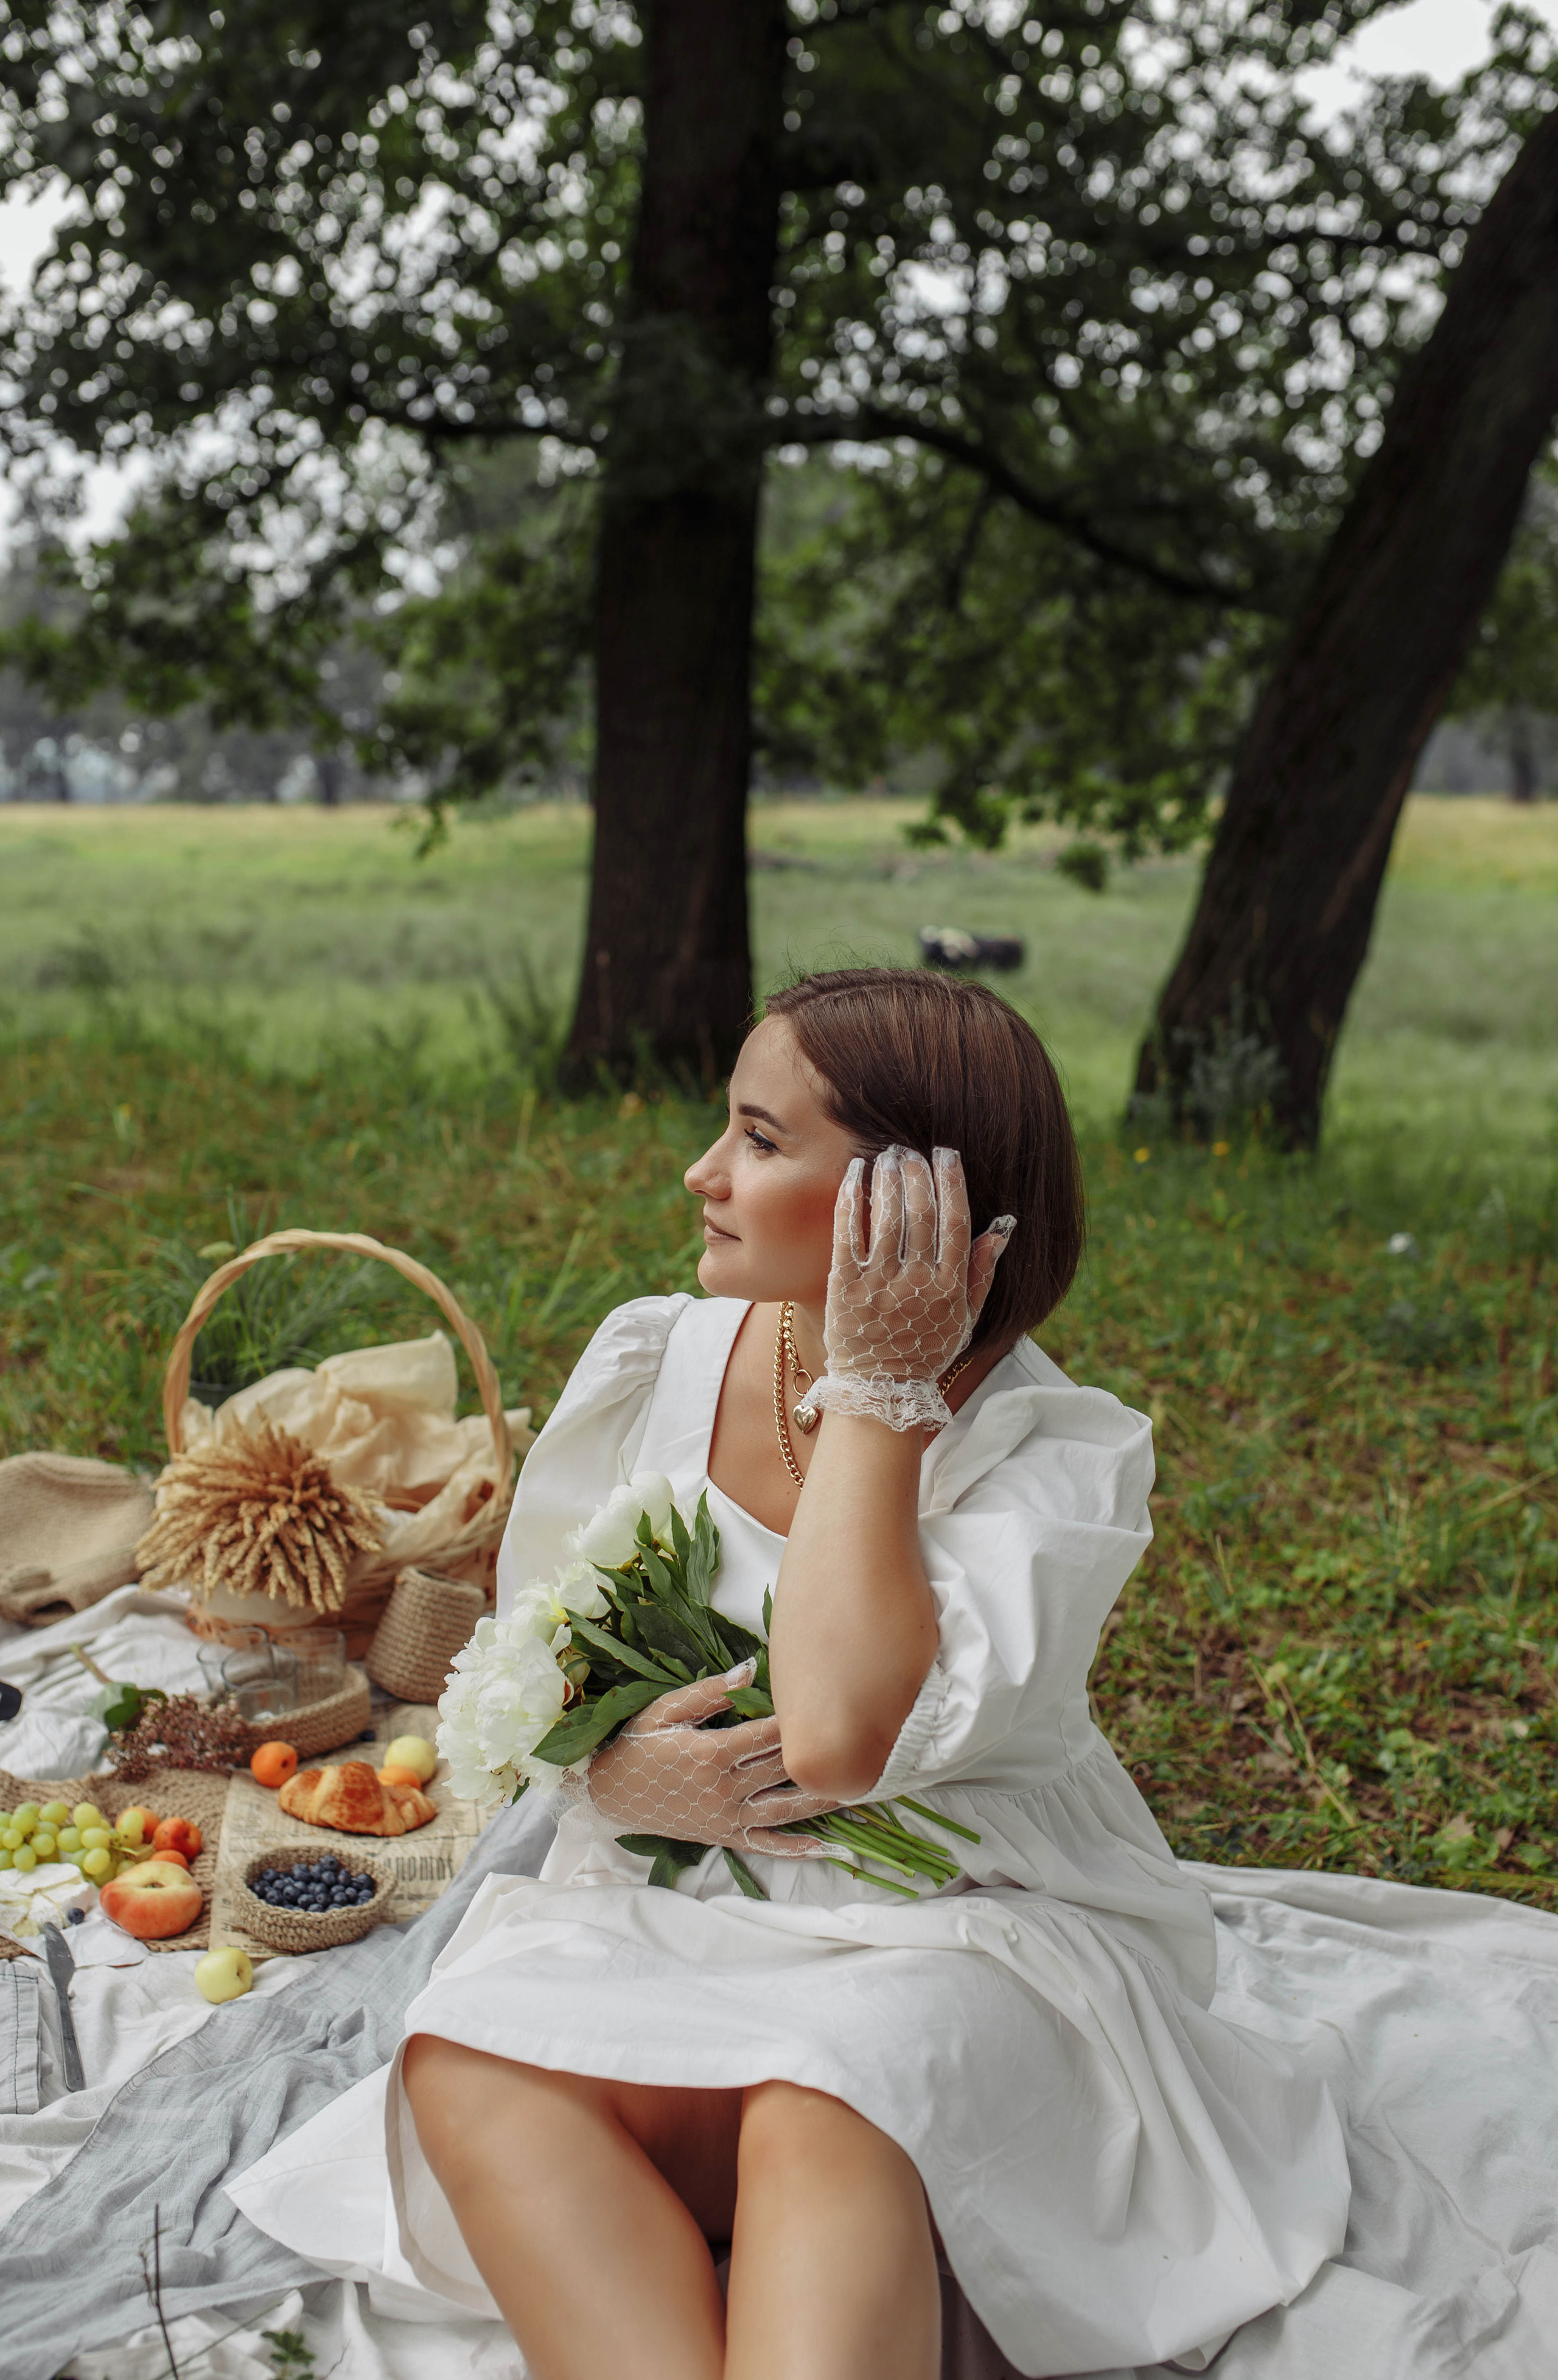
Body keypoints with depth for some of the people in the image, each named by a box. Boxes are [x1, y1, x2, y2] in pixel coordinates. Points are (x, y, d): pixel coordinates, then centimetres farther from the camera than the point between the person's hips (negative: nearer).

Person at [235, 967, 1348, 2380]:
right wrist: (611, 1770, -14)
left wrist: (878, 1396, -22)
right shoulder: (654, 1363, 1)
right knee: (469, 2053, -27)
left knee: (822, 2108, -37)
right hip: (678, 1905, 4)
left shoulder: (1062, 1455, -14)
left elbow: (839, 1736, -30)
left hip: (969, 1929, -4)